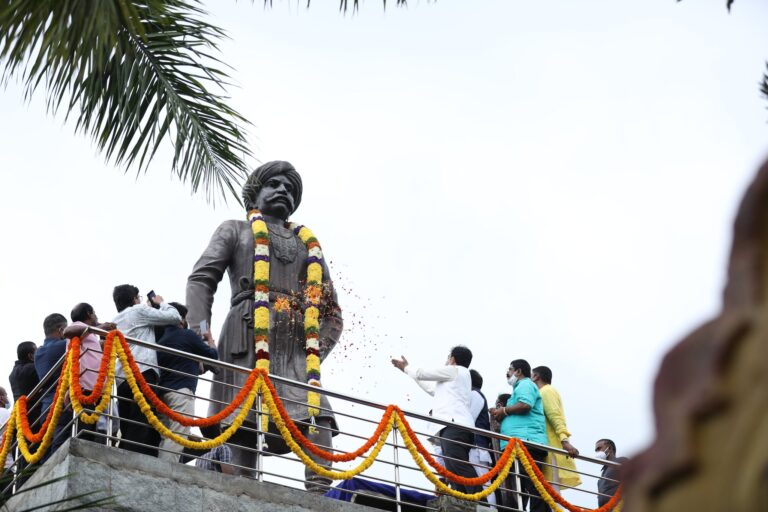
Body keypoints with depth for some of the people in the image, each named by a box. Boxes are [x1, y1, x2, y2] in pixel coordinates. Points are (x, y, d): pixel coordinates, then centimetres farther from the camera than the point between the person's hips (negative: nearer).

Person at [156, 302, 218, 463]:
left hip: (164, 392, 7)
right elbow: (213, 355, 8)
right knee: (177, 436, -16)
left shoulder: (162, 340, 22)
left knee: (165, 437, 1)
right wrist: (210, 339, 28)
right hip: (182, 391, -7)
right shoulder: (187, 335, 2)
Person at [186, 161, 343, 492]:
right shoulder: (235, 231, 23)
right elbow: (201, 279, 9)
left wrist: (317, 351, 4)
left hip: (297, 347, 3)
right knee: (245, 421, -18)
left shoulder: (309, 245, 30)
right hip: (248, 338, -2)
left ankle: (320, 496, -34)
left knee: (318, 418, -22)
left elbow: (332, 312, 25)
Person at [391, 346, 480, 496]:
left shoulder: (454, 371, 10)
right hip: (456, 426, 10)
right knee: (455, 472, -2)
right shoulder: (460, 377, 37)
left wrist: (406, 368, 34)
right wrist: (408, 370, 56)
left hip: (453, 425, -10)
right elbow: (432, 388, 46)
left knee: (459, 467, -25)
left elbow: (422, 374, 12)